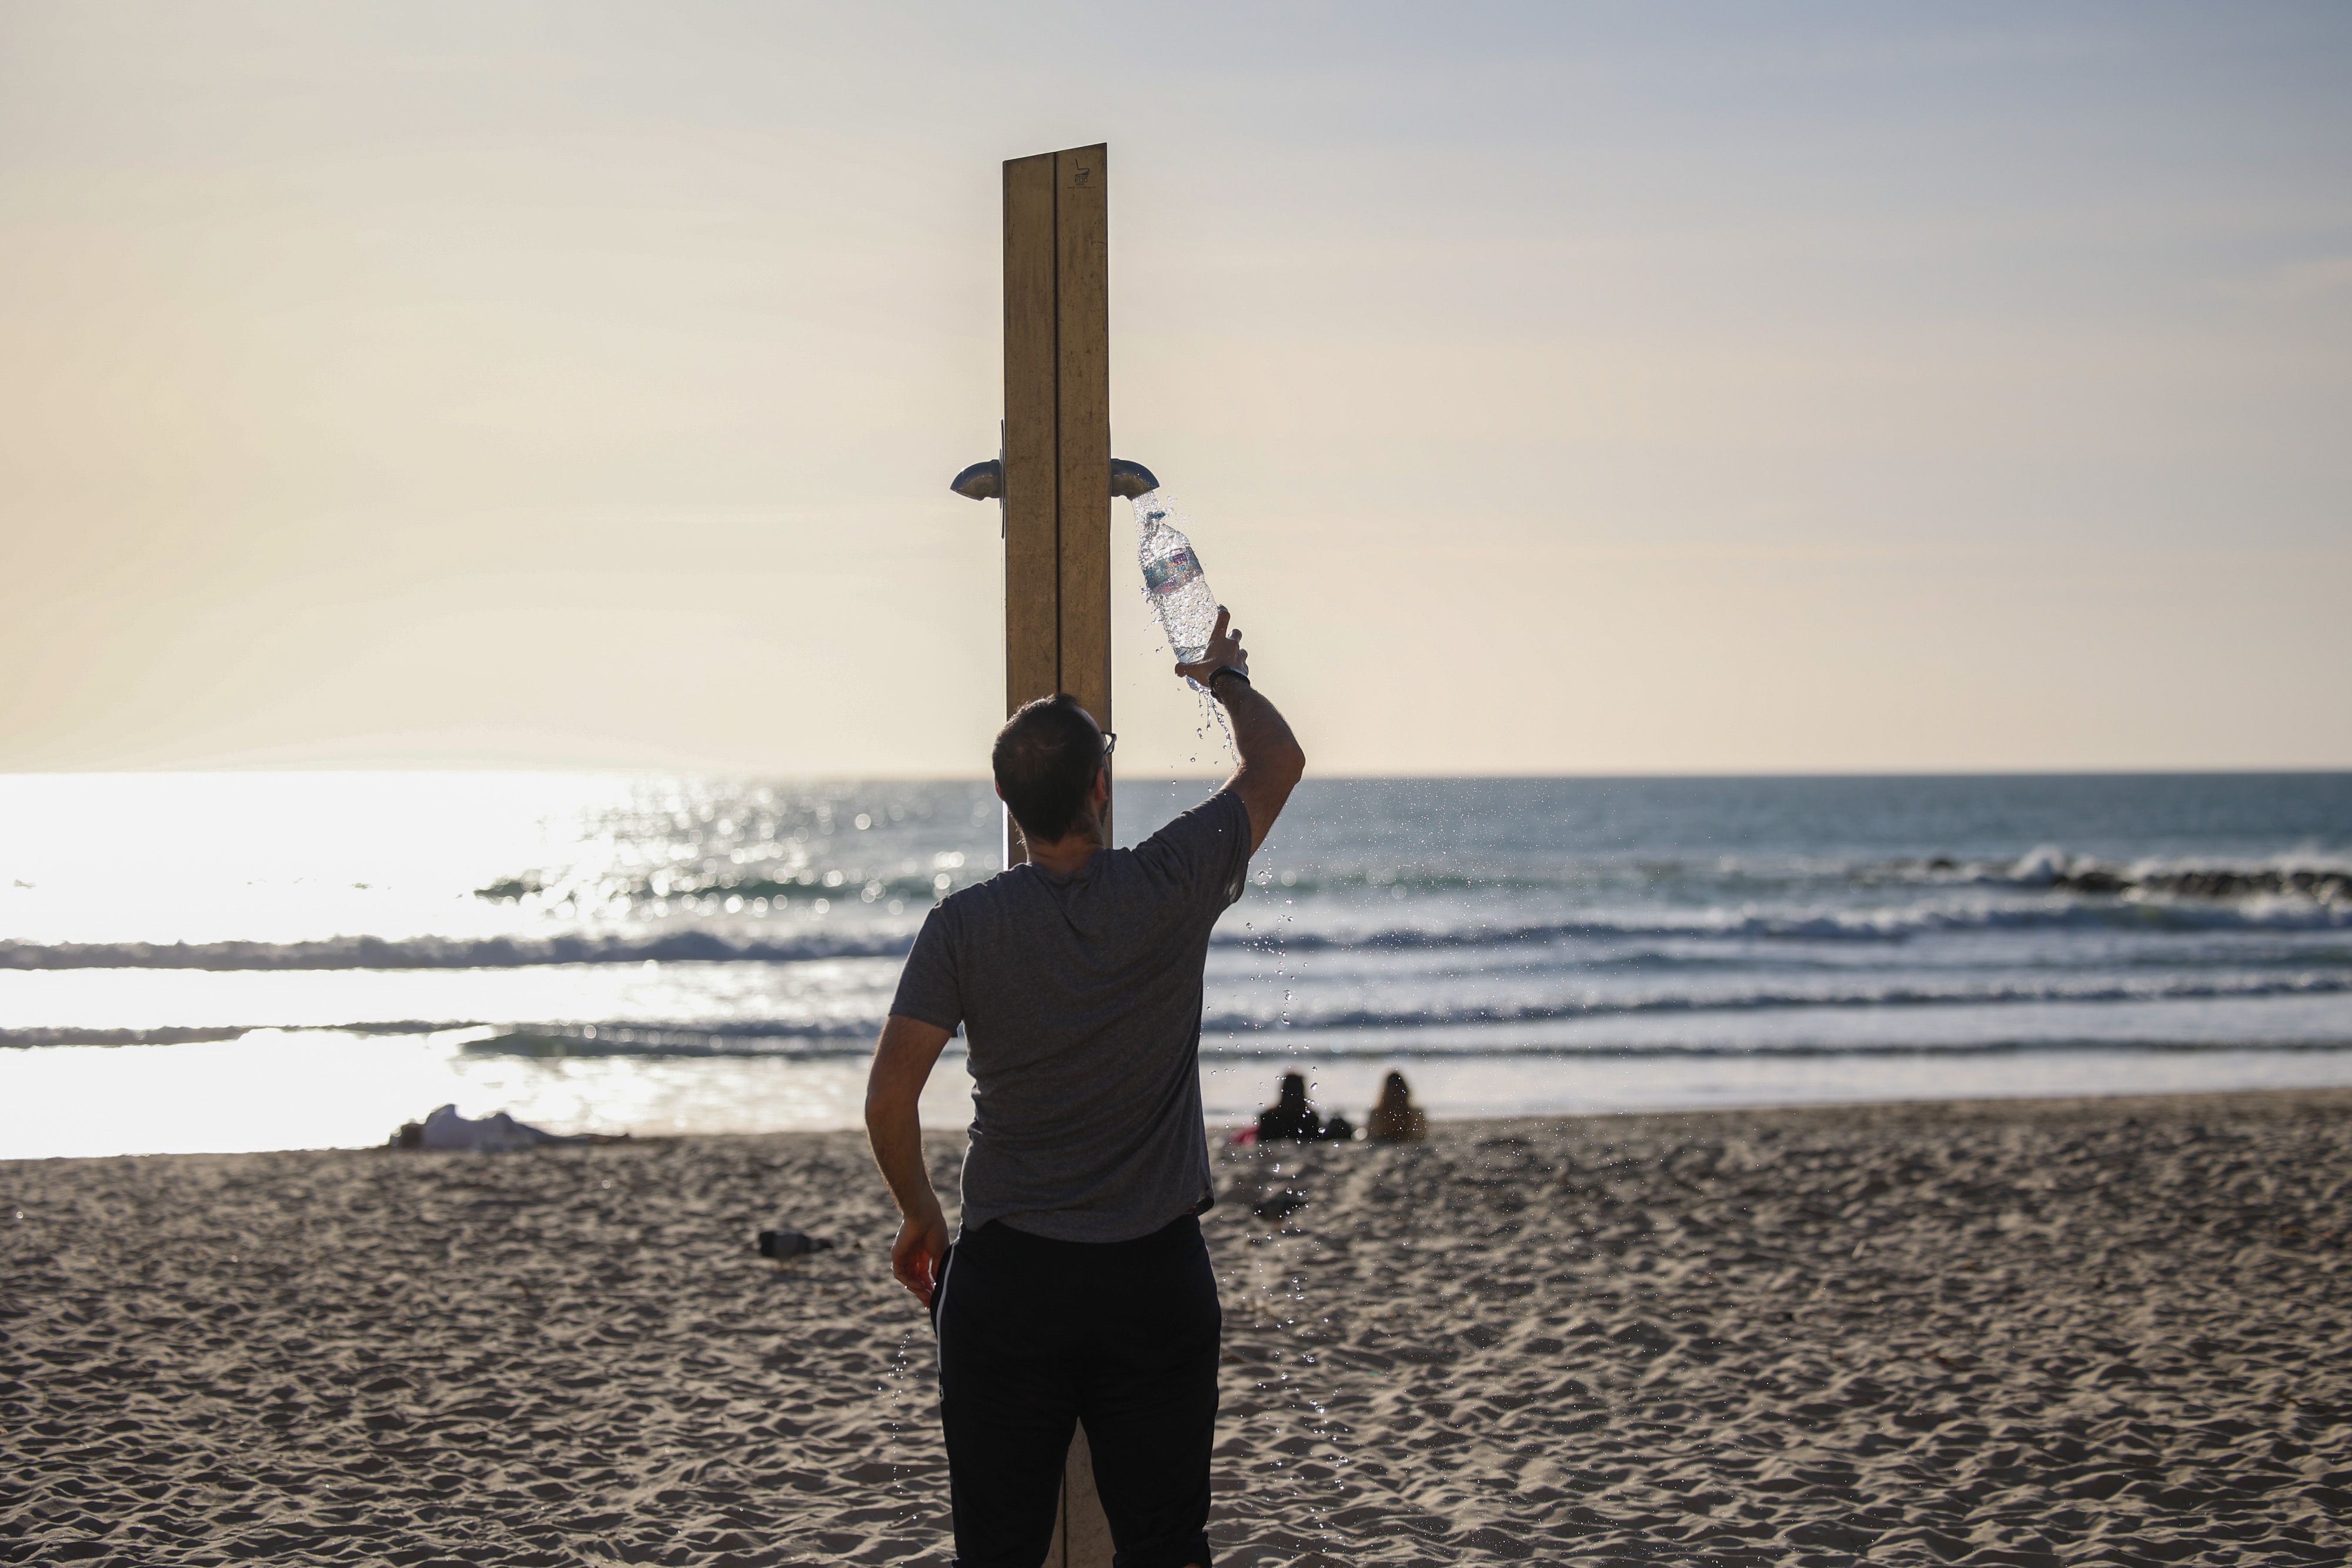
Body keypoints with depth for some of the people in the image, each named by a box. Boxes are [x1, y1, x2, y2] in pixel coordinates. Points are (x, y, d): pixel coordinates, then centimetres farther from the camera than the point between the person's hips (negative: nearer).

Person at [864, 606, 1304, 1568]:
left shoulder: (964, 927, -8)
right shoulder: (1170, 891, -8)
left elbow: (888, 1100, -8)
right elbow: (1278, 763, 9)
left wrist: (920, 1216, 10)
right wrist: (1226, 678, 29)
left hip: (1009, 1273, 0)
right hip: (1158, 1273, 0)